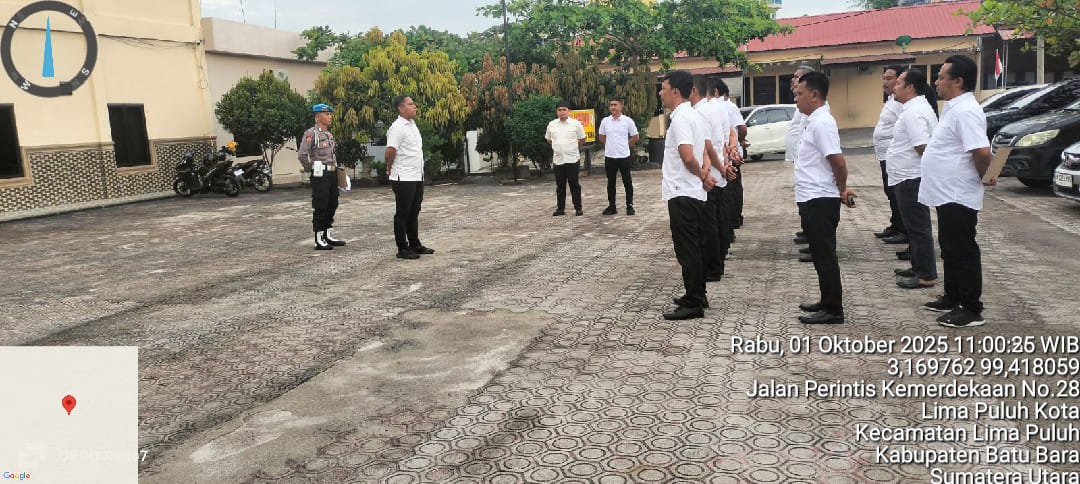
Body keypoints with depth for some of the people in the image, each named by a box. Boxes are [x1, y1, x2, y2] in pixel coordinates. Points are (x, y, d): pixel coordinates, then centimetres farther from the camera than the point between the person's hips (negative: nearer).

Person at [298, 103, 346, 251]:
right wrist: (310, 169, -9)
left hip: (332, 173, 8)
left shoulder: (329, 133, 14)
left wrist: (335, 167, 14)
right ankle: (319, 240, 2)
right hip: (320, 174, -8)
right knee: (320, 207, -4)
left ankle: (327, 236, 22)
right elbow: (302, 154, -19)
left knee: (332, 205, 12)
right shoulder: (311, 133, -11)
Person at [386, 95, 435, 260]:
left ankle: (415, 245, 25)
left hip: (417, 177, 9)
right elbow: (390, 151, -23)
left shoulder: (412, 124, 14)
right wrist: (390, 168, -9)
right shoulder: (397, 127, -15)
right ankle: (402, 249, 7)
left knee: (413, 213, 15)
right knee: (402, 214, 0)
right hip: (404, 178, -9)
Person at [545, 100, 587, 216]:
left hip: (572, 159, -3)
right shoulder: (552, 124, 5)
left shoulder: (576, 124, -2)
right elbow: (549, 139, 19)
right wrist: (558, 147, 13)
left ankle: (578, 208, 6)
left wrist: (572, 147, 6)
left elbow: (582, 139, 7)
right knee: (560, 185, 8)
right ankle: (560, 208, 16)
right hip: (558, 159, 3)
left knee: (574, 184, 0)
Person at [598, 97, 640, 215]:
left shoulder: (628, 121, -4)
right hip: (609, 156, 2)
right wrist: (611, 145, 12)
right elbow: (601, 137, 16)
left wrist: (625, 145, 7)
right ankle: (611, 206, 16)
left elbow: (635, 137, 4)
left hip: (624, 156, -2)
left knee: (627, 182, 4)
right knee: (611, 182, 8)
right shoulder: (605, 121, 3)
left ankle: (630, 206, 12)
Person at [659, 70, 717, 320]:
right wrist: (705, 174, 5)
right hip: (693, 193, 10)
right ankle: (697, 296, 24)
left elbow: (687, 157, -24)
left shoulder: (681, 118, -16)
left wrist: (701, 176, -6)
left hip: (682, 194, -10)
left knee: (687, 250, -5)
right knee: (694, 248, 15)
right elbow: (706, 150, 21)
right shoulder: (695, 116, 15)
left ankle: (693, 304, 1)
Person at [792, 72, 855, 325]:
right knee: (821, 254, 16)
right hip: (813, 199, 10)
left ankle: (833, 310, 4)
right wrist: (841, 190, 15)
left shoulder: (821, 123, -17)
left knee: (825, 255, -3)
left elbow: (838, 162, -22)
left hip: (819, 200, -10)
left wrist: (841, 190, -7)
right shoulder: (815, 121, 14)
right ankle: (827, 302, 27)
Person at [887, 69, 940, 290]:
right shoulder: (918, 107, 15)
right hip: (909, 178, 11)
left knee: (918, 227, -5)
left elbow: (922, 146, -26)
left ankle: (926, 276, 1)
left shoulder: (914, 112, -18)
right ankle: (919, 267, 29)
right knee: (915, 226, 18)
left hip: (911, 179, -11)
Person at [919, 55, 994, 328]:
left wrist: (982, 176, -13)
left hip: (958, 196, -10)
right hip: (948, 194, 10)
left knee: (963, 251, -3)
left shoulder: (965, 111, -21)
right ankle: (953, 298, 31)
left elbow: (982, 151, -30)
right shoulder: (953, 108, 12)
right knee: (950, 249, 19)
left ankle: (972, 310, 6)